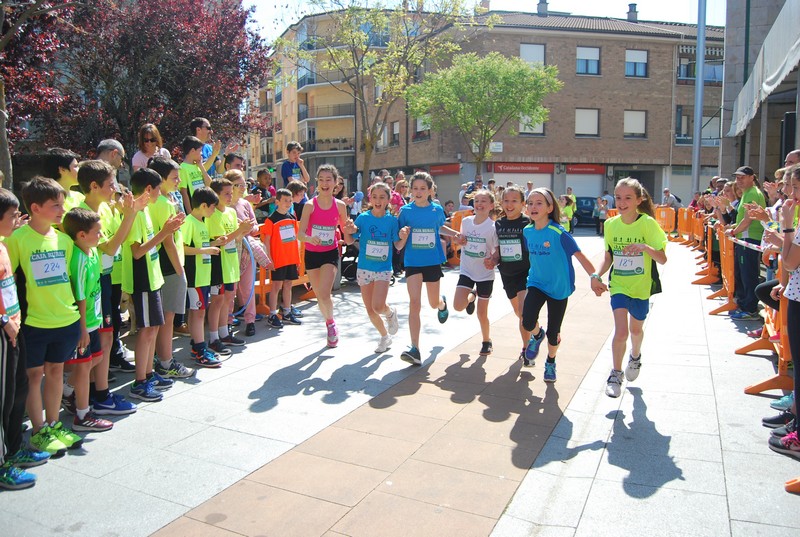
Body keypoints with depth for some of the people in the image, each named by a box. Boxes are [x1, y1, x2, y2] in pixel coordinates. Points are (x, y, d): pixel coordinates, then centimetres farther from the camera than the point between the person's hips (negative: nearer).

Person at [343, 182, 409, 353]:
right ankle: (385, 337, 31)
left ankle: (390, 313, 19)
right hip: (364, 268, 2)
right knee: (370, 310, 8)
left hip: (383, 269, -2)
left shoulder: (392, 220, -5)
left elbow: (398, 246, 0)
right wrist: (350, 232, -20)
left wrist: (403, 237, -21)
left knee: (378, 306, -18)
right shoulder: (363, 217, -4)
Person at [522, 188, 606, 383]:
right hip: (536, 283, 3)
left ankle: (551, 363, 36)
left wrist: (594, 277, -28)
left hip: (558, 287, -3)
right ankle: (537, 336, 22)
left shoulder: (559, 233, -20)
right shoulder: (527, 231, -4)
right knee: (527, 322, -17)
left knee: (553, 332, 6)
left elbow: (579, 255, -19)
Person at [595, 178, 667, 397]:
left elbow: (663, 259, -16)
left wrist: (645, 247, -34)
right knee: (621, 331, -12)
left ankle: (635, 356, 50)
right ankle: (615, 374, 6)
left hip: (641, 286, -1)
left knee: (635, 329, 18)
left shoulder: (647, 223, -14)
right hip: (618, 285, 1)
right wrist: (597, 275, -11)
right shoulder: (611, 224, -4)